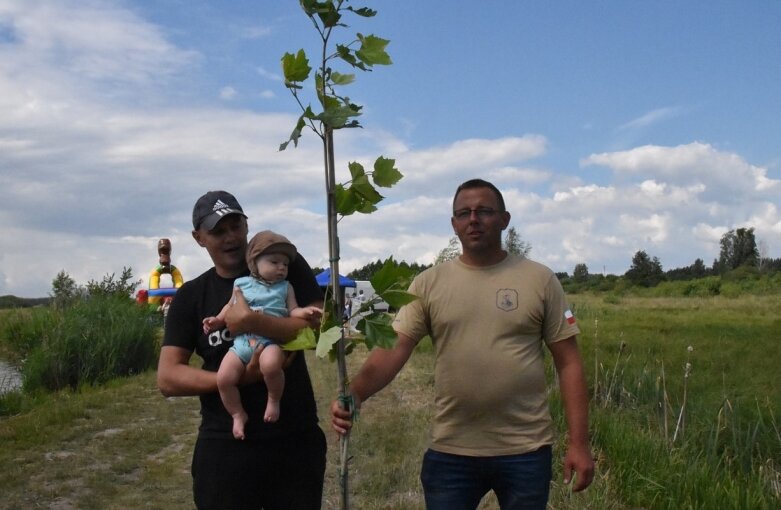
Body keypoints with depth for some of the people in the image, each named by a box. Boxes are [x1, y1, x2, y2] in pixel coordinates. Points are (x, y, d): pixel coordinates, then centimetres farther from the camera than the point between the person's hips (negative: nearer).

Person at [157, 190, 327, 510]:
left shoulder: (286, 268, -1)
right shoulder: (191, 297, 4)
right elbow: (167, 379, -3)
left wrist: (252, 322, -23)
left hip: (297, 442, -1)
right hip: (225, 447, 1)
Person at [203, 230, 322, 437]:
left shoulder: (285, 287, 17)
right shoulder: (242, 284, 17)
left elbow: (292, 311, 12)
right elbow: (231, 307, 26)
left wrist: (304, 311, -8)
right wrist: (218, 320, 12)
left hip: (271, 341, -2)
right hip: (242, 341, 2)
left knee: (271, 365, -37)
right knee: (224, 378, -18)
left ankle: (274, 400, -7)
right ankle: (238, 415, 5)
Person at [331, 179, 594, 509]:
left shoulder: (539, 280, 0)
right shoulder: (428, 284, 1)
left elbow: (568, 362, 0)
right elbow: (393, 349, -7)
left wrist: (578, 442, -5)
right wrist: (353, 396, -25)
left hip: (525, 451, 0)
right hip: (450, 451, 1)